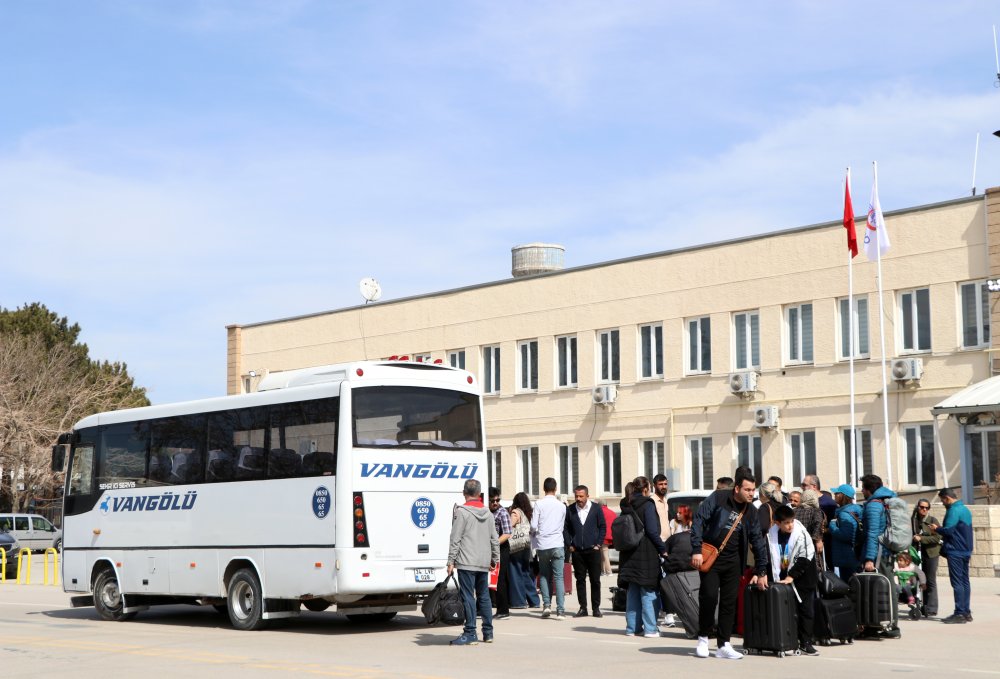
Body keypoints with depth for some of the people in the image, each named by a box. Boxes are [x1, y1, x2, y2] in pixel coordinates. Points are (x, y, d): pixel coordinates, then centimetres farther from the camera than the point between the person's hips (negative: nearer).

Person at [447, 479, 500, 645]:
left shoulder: (462, 512, -8)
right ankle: (488, 633, 17)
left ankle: (470, 634, -7)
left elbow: (455, 539, -10)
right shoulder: (488, 514, 12)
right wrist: (495, 560, 25)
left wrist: (451, 561, -7)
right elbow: (494, 539, 16)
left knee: (468, 597, -5)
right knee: (484, 596, 13)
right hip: (484, 563, 6)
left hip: (467, 562, -6)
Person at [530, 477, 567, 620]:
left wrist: (534, 534, 15)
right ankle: (560, 610, -7)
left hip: (542, 545, -1)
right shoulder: (562, 506, 5)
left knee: (544, 575, 15)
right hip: (557, 545, 1)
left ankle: (546, 604, 4)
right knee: (559, 577, 0)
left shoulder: (539, 504, -4)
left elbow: (533, 526, -6)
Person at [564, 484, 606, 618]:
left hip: (593, 550, -1)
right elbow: (566, 528, 8)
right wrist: (570, 545, 0)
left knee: (595, 580, 1)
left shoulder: (596, 509, 1)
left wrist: (598, 544, -2)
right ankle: (583, 608, 9)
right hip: (577, 551, 1)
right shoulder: (570, 510, 3)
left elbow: (603, 527, 5)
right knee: (580, 579, 3)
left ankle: (596, 608, 9)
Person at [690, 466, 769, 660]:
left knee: (729, 602, 2)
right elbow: (699, 520, -10)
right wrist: (696, 550, -18)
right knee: (709, 596, -11)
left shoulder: (750, 512, 7)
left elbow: (758, 540, 12)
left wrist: (761, 571, 10)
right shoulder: (717, 499, -7)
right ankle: (703, 638, 7)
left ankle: (724, 645, 8)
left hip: (733, 561, 4)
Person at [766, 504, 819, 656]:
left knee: (805, 609, -1)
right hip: (783, 578, 3)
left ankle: (805, 643, 4)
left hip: (802, 577, -3)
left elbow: (804, 559, -17)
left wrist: (791, 576, -20)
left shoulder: (801, 534, -15)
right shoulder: (772, 534, -4)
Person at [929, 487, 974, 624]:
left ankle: (959, 614, -8)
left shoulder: (954, 510, -15)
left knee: (957, 583, -8)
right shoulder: (965, 509, 16)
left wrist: (937, 529, -1)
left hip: (955, 551, -9)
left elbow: (948, 530, -20)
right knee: (964, 582, 10)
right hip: (965, 550, 9)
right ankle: (966, 612, 12)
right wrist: (940, 529, 18)